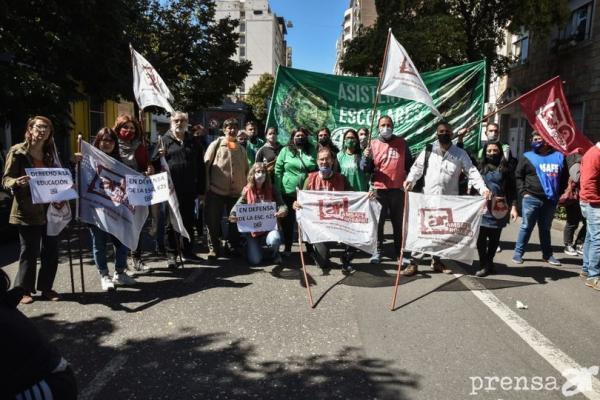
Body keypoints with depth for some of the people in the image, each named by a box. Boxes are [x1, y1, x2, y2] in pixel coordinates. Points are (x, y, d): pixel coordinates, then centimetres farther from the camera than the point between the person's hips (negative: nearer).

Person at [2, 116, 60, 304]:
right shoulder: (17, 151, -4)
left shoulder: (49, 154, 13)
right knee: (29, 252, 2)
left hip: (49, 209, 5)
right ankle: (24, 290, 17)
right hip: (27, 211, -5)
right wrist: (17, 182, -27)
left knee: (51, 251, 7)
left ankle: (46, 287, 20)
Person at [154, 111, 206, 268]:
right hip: (172, 189, -3)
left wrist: (201, 189, 5)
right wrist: (160, 155, -24)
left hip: (189, 190, 3)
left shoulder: (194, 141, 9)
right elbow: (154, 162, -1)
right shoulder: (165, 140, 2)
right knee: (172, 222, 5)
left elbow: (201, 166, 9)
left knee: (189, 221, 12)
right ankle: (171, 254, 13)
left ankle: (188, 251, 25)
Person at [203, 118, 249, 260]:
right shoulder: (216, 144, 2)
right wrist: (207, 186, -9)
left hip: (237, 191, 3)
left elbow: (246, 170, 17)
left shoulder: (241, 149, 13)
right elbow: (206, 165, -2)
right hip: (216, 190, -3)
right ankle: (214, 248, 14)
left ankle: (234, 247, 25)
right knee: (213, 221, 1)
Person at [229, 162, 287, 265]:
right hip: (252, 229, 1)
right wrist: (232, 215, -32)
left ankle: (274, 253, 5)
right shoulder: (247, 190, -2)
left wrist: (282, 211, -36)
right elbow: (238, 206, -9)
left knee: (274, 240, -36)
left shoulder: (271, 190, -2)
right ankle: (252, 246, 28)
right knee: (254, 261, -11)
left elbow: (282, 205, -11)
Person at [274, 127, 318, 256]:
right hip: (288, 191, -1)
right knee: (288, 220, 8)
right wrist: (278, 189, -5)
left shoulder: (312, 150, 5)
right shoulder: (285, 150, 2)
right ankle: (287, 247, 21)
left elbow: (317, 168, 8)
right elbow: (278, 170, 1)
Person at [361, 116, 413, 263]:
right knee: (378, 221, 4)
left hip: (398, 189, 1)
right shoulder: (373, 144, 2)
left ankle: (398, 252, 19)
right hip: (379, 189, -1)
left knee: (398, 221, 9)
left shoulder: (402, 143, 6)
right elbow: (366, 169, -1)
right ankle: (378, 251, 14)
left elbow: (409, 164, 14)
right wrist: (367, 158, -20)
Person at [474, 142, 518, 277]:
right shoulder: (480, 168, 8)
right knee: (481, 238, -3)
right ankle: (484, 265, 7)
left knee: (494, 238, 7)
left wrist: (513, 207, -3)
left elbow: (512, 190, 5)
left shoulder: (505, 169, 8)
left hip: (499, 209, 1)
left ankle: (489, 262, 22)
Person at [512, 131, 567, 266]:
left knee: (545, 229, 14)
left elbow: (564, 178, 13)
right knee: (526, 227, 0)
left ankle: (547, 254, 23)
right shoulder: (527, 157, 1)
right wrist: (523, 192, -7)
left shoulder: (559, 156, 7)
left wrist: (559, 193, 5)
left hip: (550, 200, 3)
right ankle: (518, 253, 8)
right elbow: (518, 176, 3)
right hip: (531, 199, -2)